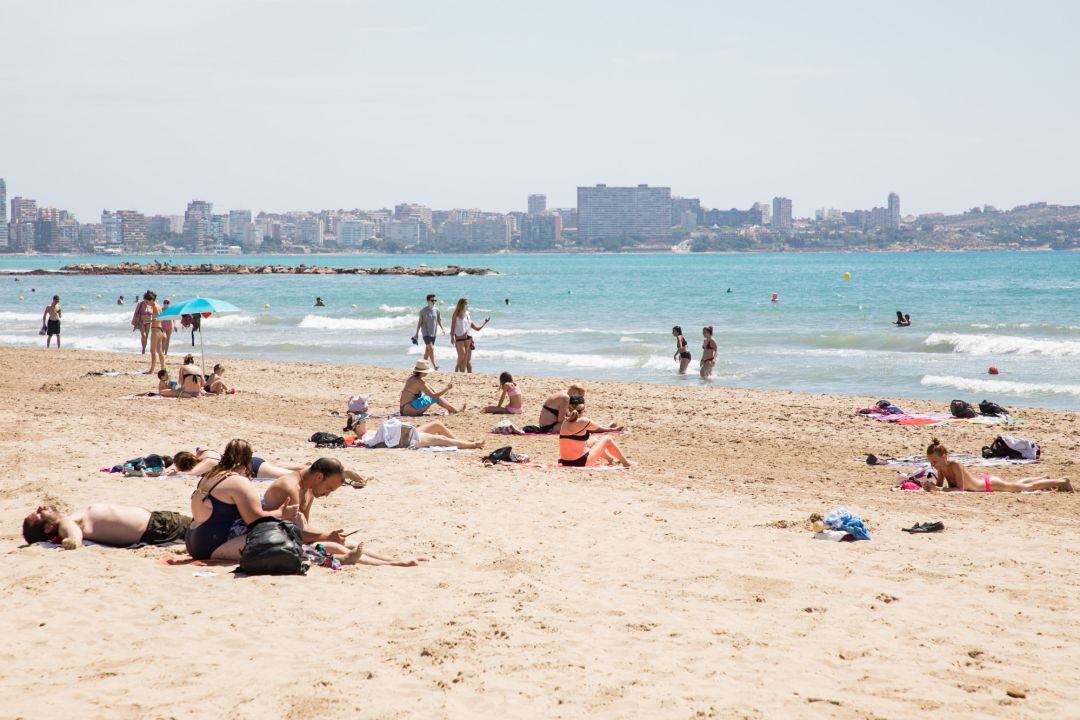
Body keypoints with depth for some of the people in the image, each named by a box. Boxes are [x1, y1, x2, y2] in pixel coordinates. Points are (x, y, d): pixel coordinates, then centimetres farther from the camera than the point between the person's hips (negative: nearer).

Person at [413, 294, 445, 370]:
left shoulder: (436, 310, 5)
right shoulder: (423, 310, -4)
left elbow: (439, 320, 9)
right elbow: (420, 322, 0)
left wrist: (442, 329, -8)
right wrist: (417, 333, 1)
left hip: (433, 333, 4)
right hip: (426, 332, -4)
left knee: (427, 351, 10)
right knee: (431, 348, -17)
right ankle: (434, 365, -22)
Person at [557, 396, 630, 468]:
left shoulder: (565, 422, 4)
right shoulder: (583, 421, -14)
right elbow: (598, 428, 7)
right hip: (582, 463, -7)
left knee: (595, 442, 32)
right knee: (607, 440, 13)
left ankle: (611, 459, 55)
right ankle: (626, 463, 27)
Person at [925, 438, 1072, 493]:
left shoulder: (955, 466, -36)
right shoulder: (941, 468, -15)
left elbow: (961, 488, -38)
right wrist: (930, 487, -25)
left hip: (990, 484, -7)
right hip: (983, 481, 7)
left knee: (1027, 487, 11)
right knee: (1017, 484, 31)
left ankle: (1061, 482, 27)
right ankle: (1045, 479, 53)